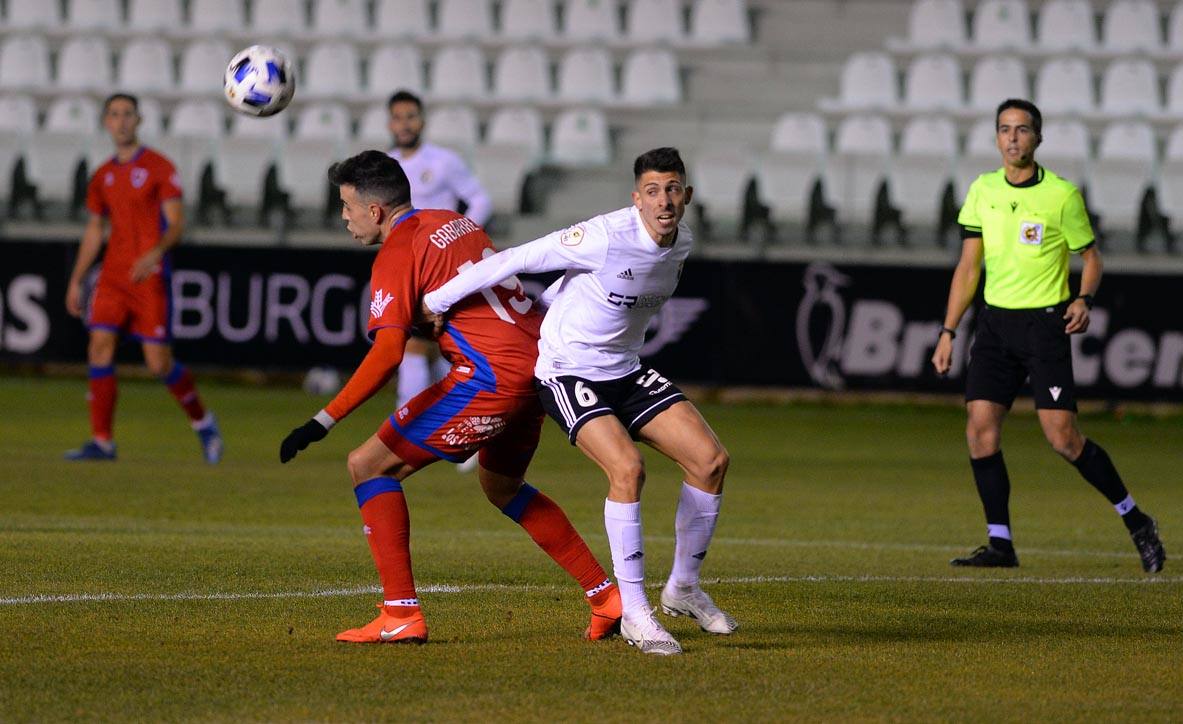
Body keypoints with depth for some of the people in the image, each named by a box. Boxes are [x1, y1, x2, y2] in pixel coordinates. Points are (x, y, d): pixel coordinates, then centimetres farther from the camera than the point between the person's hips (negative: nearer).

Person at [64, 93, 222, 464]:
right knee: (100, 346, -9)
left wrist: (156, 252, -28)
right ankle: (102, 441, -5)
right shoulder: (102, 176, 13)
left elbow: (176, 224, -9)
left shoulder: (159, 168, -3)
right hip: (113, 276, 5)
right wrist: (75, 281, 16)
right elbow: (93, 231, 21)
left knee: (159, 362, -7)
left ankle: (203, 422, 17)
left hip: (149, 276, -5)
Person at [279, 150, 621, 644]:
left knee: (369, 467, 0)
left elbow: (387, 353, -19)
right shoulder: (458, 223, 18)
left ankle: (401, 615, -7)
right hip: (537, 360, 9)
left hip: (492, 377, -9)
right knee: (501, 486, 31)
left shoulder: (397, 253, -7)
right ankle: (607, 597, 28)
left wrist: (324, 421, -20)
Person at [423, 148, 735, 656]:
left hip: (627, 372, 7)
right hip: (568, 373, -7)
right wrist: (436, 302, -14)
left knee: (711, 461, -4)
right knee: (627, 469, -28)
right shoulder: (605, 238, -25)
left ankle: (683, 589, 14)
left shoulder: (681, 245, -1)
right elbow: (516, 261, -20)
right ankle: (634, 615, -18)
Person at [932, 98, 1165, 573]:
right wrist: (948, 332, 5)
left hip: (1045, 324, -4)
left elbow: (1091, 257, 5)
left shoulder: (1063, 195, -5)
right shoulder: (982, 191, 6)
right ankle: (1000, 544, -1)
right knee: (980, 428, -7)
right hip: (996, 322, 4)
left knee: (1063, 438, -10)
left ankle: (1135, 521, 7)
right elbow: (968, 267, 10)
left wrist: (1083, 300, -14)